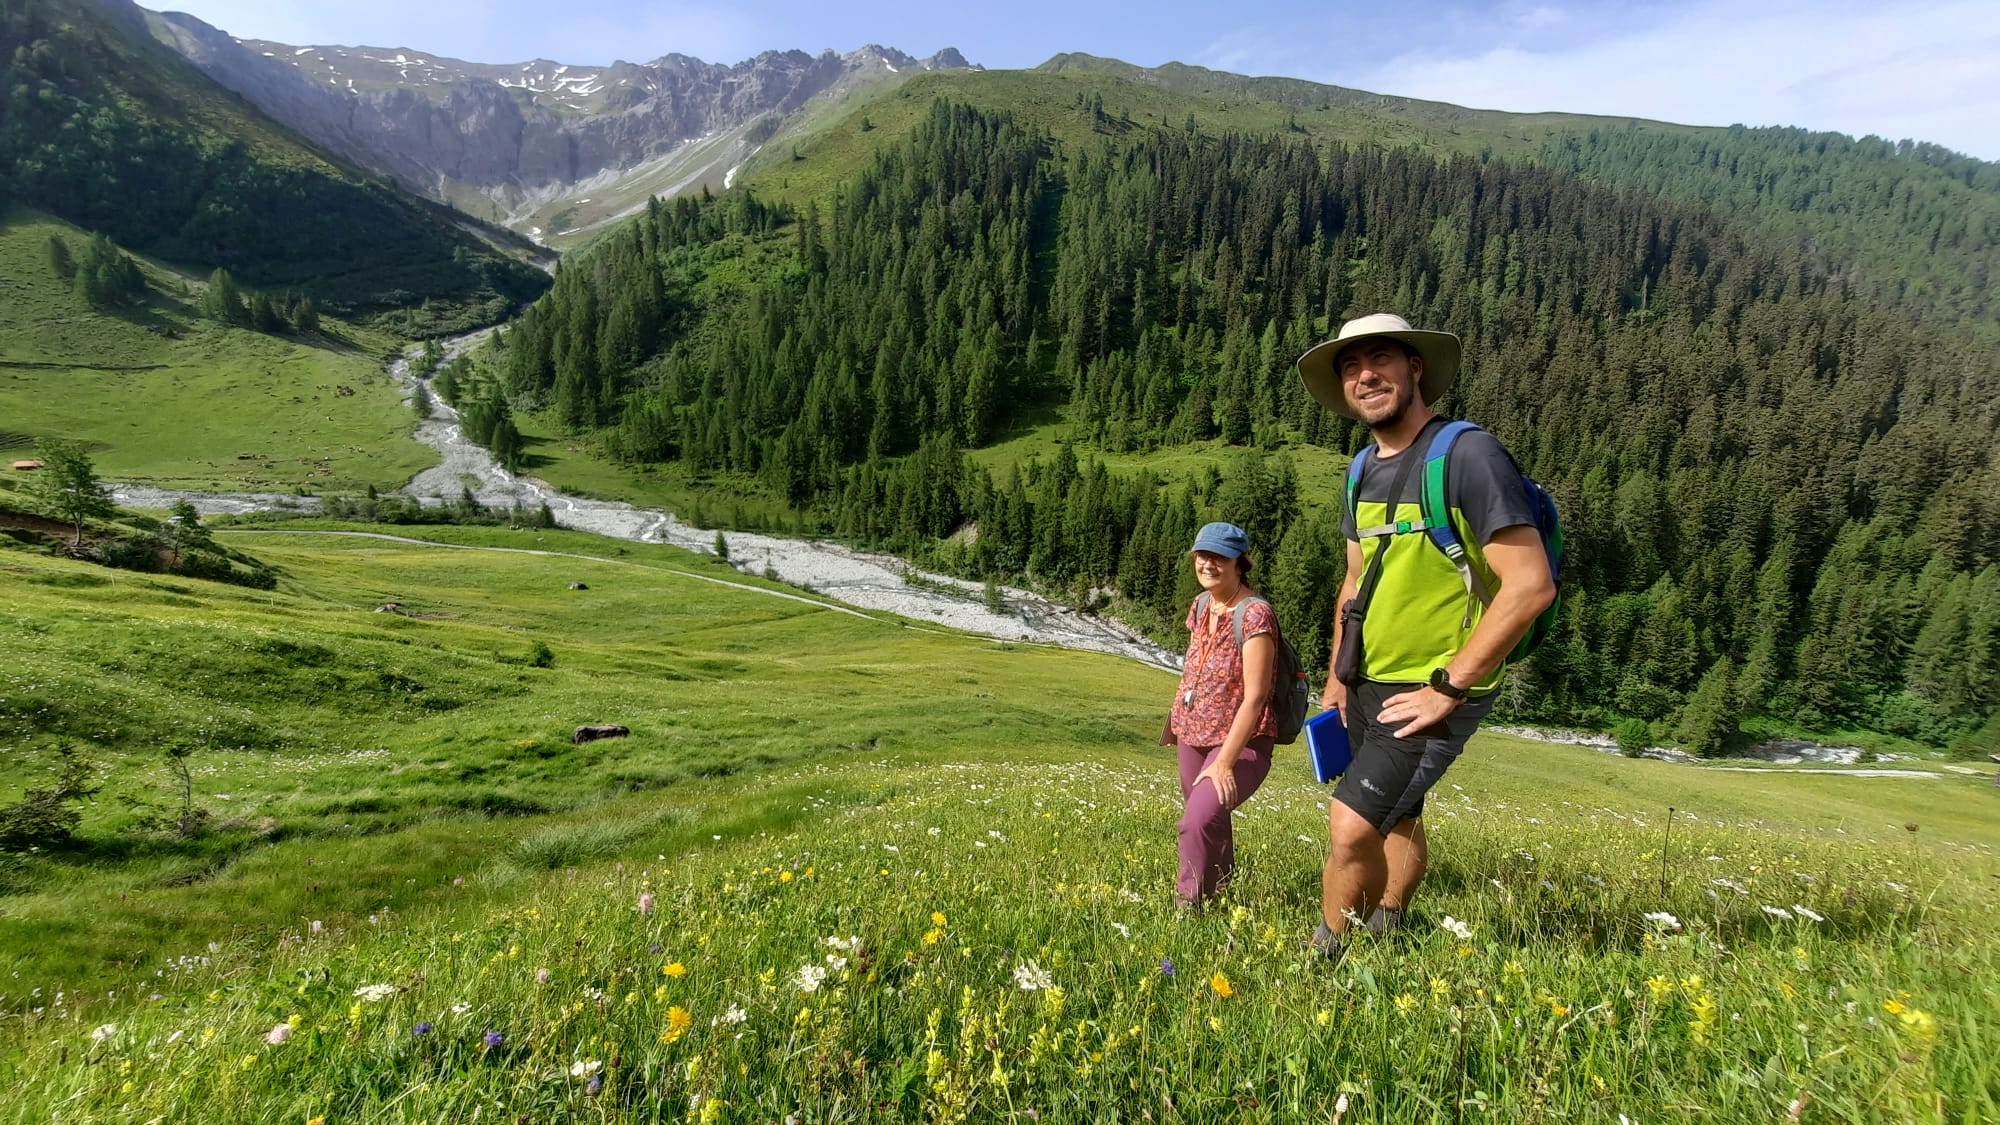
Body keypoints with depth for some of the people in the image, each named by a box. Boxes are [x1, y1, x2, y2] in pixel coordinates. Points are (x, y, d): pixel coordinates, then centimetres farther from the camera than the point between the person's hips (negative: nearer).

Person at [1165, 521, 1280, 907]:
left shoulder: (1254, 614, -20)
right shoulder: (1201, 604, 3)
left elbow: (1255, 697, -22)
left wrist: (1224, 763, -23)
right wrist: (1175, 718, 20)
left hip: (1241, 740, -7)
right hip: (1194, 734, 7)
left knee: (1199, 820, -23)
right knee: (1210, 821, 19)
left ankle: (1188, 904, -6)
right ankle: (1219, 886, 42)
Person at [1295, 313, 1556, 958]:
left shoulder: (1468, 454, -17)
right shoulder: (1364, 470, 7)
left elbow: (1530, 585, -22)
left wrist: (1448, 687, -19)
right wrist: (1337, 678, 15)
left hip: (1435, 694, -7)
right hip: (1368, 687, 8)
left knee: (1352, 825, -14)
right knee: (1397, 820, 20)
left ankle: (1321, 960, 6)